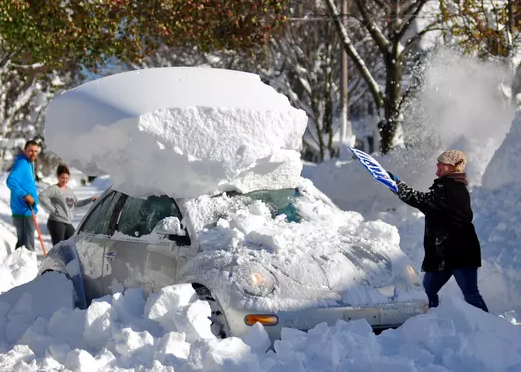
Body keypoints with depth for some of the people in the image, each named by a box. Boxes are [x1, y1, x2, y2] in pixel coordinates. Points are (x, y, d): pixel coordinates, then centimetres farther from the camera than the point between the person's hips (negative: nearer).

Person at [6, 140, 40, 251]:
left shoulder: (29, 164, 16)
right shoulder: (21, 164, -14)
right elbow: (11, 181, -28)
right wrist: (25, 195, -28)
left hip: (27, 211, 10)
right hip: (23, 212, -10)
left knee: (22, 242, 17)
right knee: (27, 246, -11)